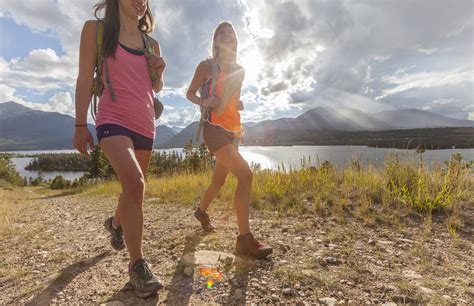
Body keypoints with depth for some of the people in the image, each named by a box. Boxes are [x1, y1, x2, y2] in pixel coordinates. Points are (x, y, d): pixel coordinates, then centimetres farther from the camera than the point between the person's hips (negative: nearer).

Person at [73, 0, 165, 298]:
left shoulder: (152, 43, 16)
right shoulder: (95, 28, 6)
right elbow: (85, 78, 0)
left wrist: (159, 71, 0)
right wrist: (80, 124, -7)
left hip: (145, 123, 6)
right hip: (114, 118, -5)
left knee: (134, 186, 14)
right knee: (135, 183, -27)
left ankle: (116, 222, 46)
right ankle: (138, 265, -14)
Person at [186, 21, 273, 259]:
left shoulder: (239, 70, 17)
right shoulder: (207, 66, 2)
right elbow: (190, 93, 4)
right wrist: (203, 102, -17)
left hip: (233, 130, 7)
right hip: (215, 127, -7)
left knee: (219, 180, 16)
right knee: (245, 174, -23)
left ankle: (201, 211, 44)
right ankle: (244, 239, -15)